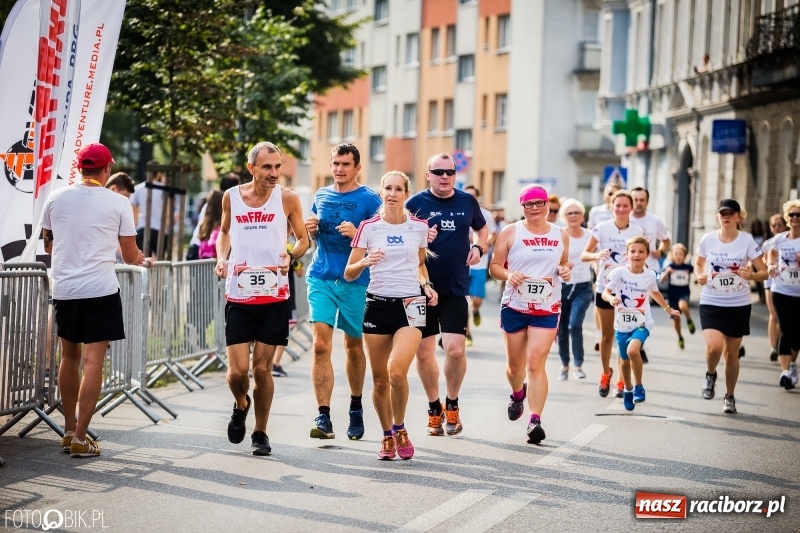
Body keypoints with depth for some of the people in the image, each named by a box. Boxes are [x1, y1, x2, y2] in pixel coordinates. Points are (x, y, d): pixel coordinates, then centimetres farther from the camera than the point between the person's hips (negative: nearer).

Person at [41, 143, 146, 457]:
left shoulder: (57, 198, 5)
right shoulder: (118, 203, -2)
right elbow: (130, 256, 4)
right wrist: (140, 258, 28)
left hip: (64, 289, 4)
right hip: (101, 289, -4)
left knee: (70, 357, 16)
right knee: (93, 363, -3)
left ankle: (69, 432, 22)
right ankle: (80, 439, -6)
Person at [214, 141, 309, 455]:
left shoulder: (287, 199, -2)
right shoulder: (231, 197, 3)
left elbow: (304, 238, 9)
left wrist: (291, 256, -12)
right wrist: (222, 258, 1)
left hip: (274, 297, -1)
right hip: (238, 296, 1)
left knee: (262, 368, 2)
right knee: (237, 371, -4)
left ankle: (260, 433, 19)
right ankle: (241, 406, 30)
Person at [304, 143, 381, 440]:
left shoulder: (369, 200, -2)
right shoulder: (321, 196, 11)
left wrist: (356, 234, -21)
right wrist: (311, 230, 1)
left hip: (354, 280, -2)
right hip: (321, 277, 2)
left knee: (354, 346, 10)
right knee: (321, 344, -11)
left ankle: (356, 408, 31)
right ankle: (323, 417, -14)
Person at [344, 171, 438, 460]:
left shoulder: (419, 226, 4)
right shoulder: (368, 227, 1)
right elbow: (349, 273, 1)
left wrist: (425, 284, 2)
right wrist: (364, 262, -20)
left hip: (410, 304, -1)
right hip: (377, 304, 1)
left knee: (397, 371, -19)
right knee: (379, 379, 4)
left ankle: (400, 429, 4)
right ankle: (387, 436, 25)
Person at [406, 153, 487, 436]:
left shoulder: (468, 202, 5)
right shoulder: (415, 203, -2)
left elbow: (481, 228, 24)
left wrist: (478, 247, 5)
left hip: (456, 289, 0)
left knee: (455, 349, -13)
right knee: (423, 352, 6)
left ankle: (452, 403, 11)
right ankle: (434, 407, 25)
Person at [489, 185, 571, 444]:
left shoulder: (561, 235, 6)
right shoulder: (510, 232, -1)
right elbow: (495, 266, 1)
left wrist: (565, 270, -3)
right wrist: (508, 275, -20)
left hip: (547, 309, 0)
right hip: (514, 306, 0)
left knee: (536, 363, -13)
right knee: (515, 365, 13)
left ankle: (535, 420, -16)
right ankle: (518, 393, 47)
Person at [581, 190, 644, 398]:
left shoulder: (638, 230, -2)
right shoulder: (602, 228, -4)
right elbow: (584, 254, -4)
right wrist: (597, 255, -25)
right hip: (605, 287, 0)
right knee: (606, 335, 9)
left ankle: (623, 380, 8)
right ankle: (606, 373, 30)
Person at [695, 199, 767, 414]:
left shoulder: (747, 240, -7)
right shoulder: (707, 240, -3)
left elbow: (764, 272, -6)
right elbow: (698, 263, 14)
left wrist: (751, 275, -27)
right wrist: (700, 276, -8)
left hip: (738, 305, 0)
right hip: (711, 302, 0)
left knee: (731, 352, 8)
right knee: (714, 346, -20)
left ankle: (729, 396, 27)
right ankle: (710, 375, 14)